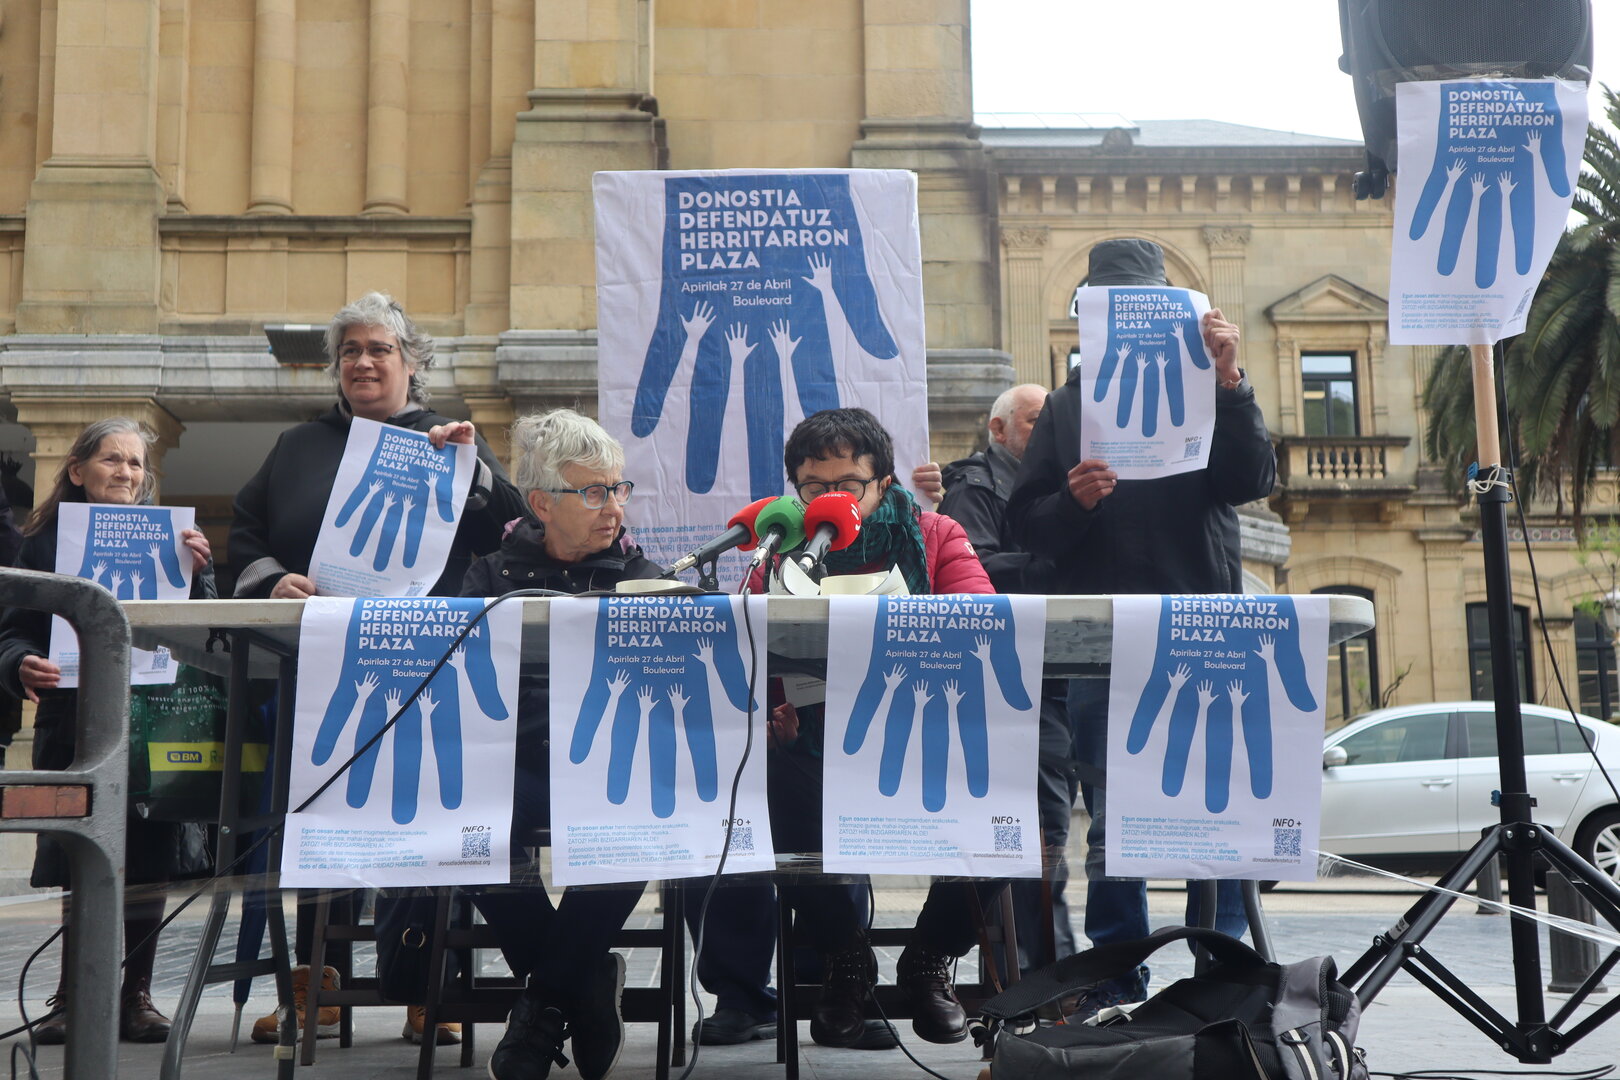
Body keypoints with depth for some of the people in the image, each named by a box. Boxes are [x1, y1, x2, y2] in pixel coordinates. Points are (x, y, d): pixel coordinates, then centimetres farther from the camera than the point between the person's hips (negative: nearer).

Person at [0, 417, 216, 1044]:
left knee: (147, 862, 3)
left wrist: (197, 571, -14)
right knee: (81, 863, 3)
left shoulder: (171, 540, 7)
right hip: (75, 723, 0)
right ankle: (74, 997, 15)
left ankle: (135, 995, 15)